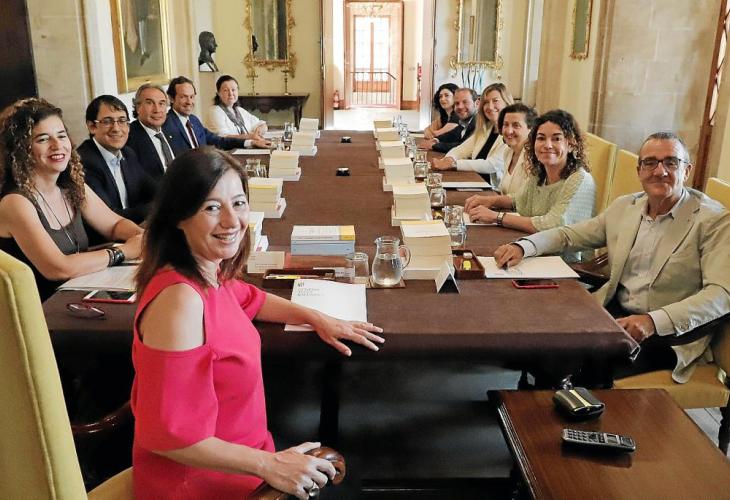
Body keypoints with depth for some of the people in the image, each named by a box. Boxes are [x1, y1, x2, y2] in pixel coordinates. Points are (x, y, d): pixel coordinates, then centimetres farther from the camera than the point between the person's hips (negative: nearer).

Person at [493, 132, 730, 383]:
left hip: (666, 332, -5)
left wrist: (654, 321, -30)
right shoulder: (624, 206, 9)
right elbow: (569, 234, 14)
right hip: (614, 312, 5)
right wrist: (522, 246, -7)